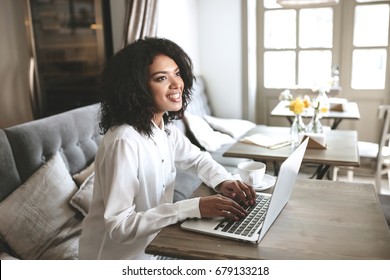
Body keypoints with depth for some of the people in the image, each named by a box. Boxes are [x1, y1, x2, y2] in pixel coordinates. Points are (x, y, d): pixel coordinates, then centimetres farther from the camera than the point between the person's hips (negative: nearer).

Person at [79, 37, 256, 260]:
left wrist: (223, 181, -9)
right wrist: (194, 207, -33)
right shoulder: (125, 141, -28)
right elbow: (119, 226, -29)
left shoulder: (166, 128, -4)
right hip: (118, 256, -7)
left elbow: (198, 159, 12)